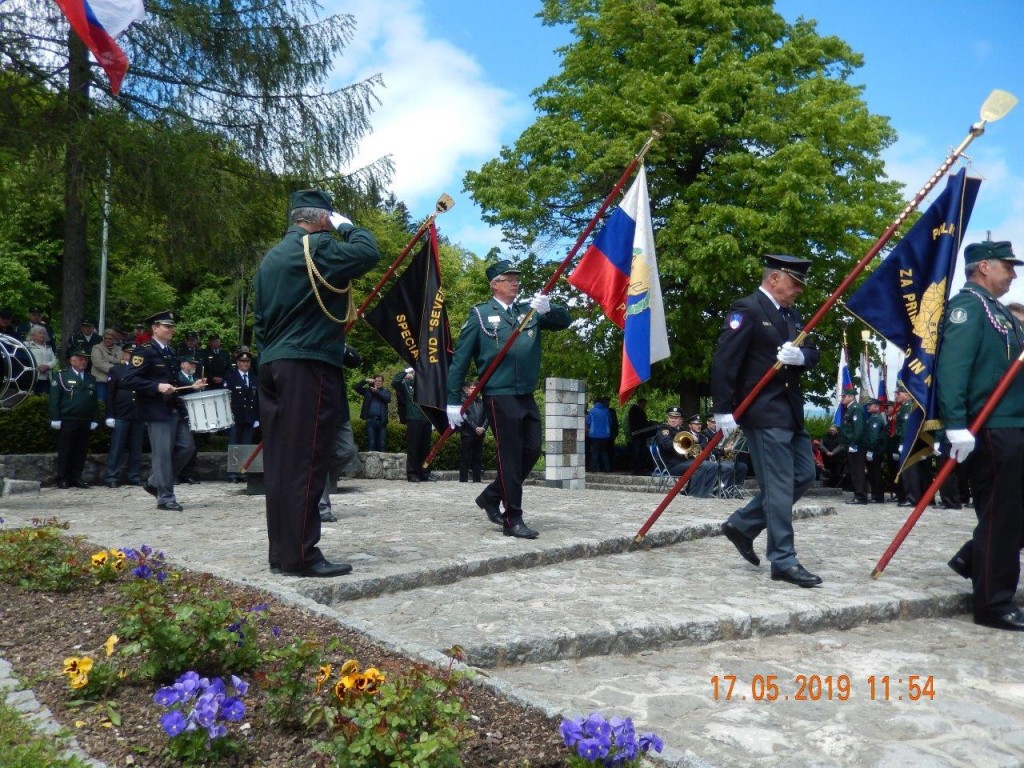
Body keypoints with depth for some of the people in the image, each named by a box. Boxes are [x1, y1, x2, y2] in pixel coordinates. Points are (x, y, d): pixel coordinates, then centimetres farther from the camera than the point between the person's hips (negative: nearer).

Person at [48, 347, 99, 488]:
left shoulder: (91, 379, 15)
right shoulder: (61, 376, 3)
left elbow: (95, 401, 13)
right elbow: (54, 399, -3)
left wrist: (94, 419, 5)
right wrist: (55, 419, -10)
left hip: (85, 423, 4)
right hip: (67, 422, -4)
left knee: (81, 451, 6)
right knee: (65, 451, 2)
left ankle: (76, 478, 14)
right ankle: (62, 479, 9)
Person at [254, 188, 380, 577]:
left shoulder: (271, 257, 21)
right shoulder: (316, 246, -6)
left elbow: (260, 319, 21)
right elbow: (368, 253, -13)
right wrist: (346, 226, 4)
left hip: (273, 365, 9)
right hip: (308, 365, -9)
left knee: (280, 461, 8)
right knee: (305, 462, -7)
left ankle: (281, 552, 13)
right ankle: (300, 555, -5)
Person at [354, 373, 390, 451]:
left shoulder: (385, 391, 10)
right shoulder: (368, 390, 12)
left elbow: (388, 398, -10)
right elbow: (357, 387, 5)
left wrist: (377, 391, -18)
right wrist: (366, 381, -7)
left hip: (381, 421, 0)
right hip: (370, 420, 0)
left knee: (382, 444, 3)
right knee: (371, 443, 0)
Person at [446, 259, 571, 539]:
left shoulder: (530, 312, 15)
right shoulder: (480, 313, 0)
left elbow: (564, 321, 7)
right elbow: (460, 358, -3)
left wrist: (548, 308, -15)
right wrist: (453, 400, -7)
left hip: (527, 396, 6)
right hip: (499, 396, -6)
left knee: (532, 451, 8)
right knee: (510, 455, -3)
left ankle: (491, 496, 27)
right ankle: (513, 520, 6)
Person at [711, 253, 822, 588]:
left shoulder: (791, 314, 17)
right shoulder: (746, 309, -11)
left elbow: (812, 354, 13)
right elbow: (724, 361, -18)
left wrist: (801, 355, -12)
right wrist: (723, 411, -22)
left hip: (790, 410, 9)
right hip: (763, 412, -9)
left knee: (803, 475, 13)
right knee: (779, 486, -6)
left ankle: (742, 525, 23)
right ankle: (783, 561, 4)